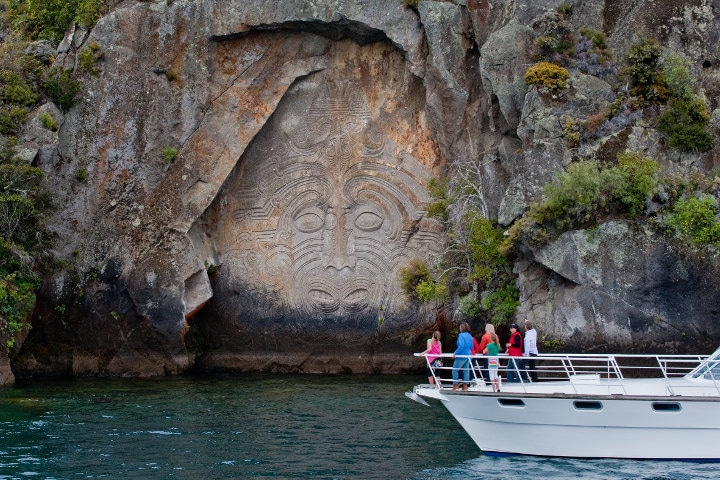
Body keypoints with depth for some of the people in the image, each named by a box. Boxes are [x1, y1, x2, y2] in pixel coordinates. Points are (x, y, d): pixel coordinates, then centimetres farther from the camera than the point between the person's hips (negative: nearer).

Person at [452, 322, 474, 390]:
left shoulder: (461, 335, -14)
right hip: (468, 355, 8)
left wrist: (455, 353, -17)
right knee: (466, 370, 10)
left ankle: (456, 385, -1)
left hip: (461, 356, -8)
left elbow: (461, 346, -22)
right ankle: (465, 385, 11)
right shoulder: (470, 336, 9)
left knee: (455, 369, 0)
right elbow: (471, 347, 15)